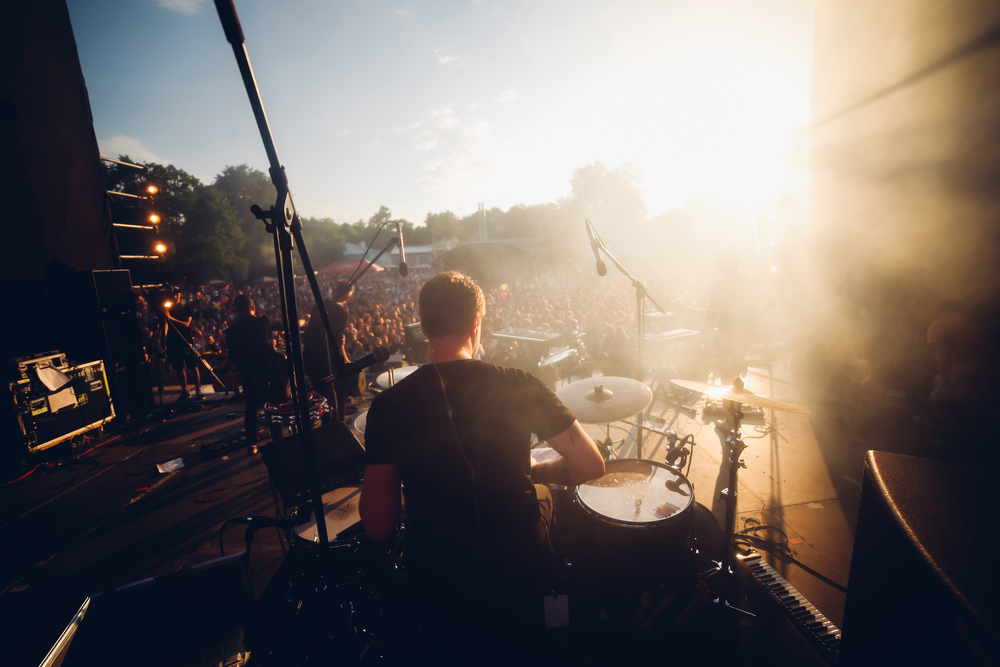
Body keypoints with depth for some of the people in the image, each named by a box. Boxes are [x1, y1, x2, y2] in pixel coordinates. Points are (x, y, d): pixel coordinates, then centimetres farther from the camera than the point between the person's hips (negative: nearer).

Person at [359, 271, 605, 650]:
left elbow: (377, 527, -12)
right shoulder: (517, 386, -19)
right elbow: (591, 466, -14)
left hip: (438, 594, 2)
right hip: (520, 581, -1)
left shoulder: (388, 406, -16)